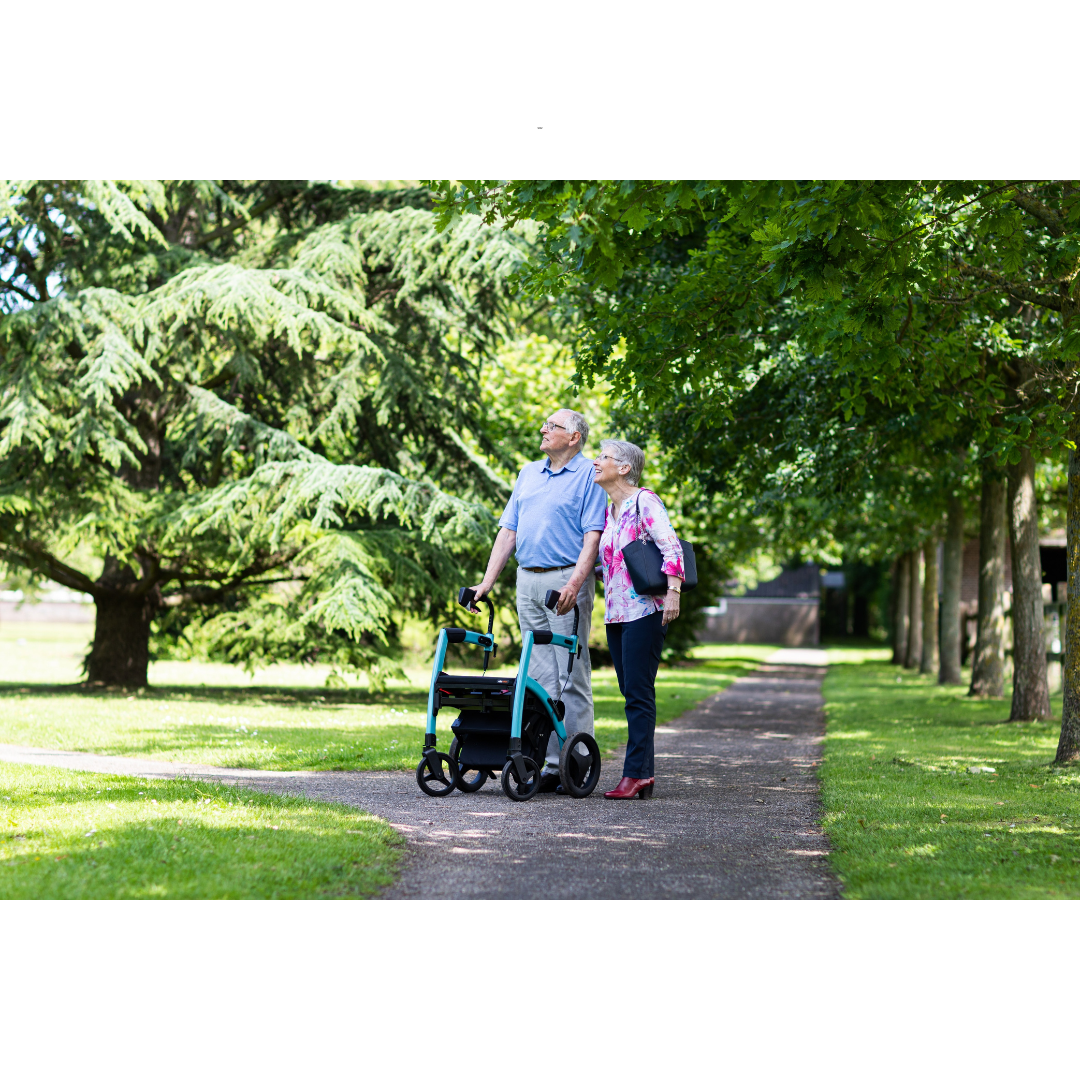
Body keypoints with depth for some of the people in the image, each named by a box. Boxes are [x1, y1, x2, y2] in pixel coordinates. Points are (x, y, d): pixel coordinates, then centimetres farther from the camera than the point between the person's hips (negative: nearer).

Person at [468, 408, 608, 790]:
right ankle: (549, 765, 8)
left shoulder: (589, 476, -1)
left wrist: (574, 582, -23)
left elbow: (593, 536, -10)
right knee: (540, 678, 6)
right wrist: (487, 582, 9)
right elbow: (508, 530, 18)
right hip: (527, 582, 7)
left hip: (566, 580, -7)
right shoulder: (529, 473, 19)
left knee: (572, 676, -6)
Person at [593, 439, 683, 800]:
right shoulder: (609, 511, 17)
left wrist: (673, 589, -26)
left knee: (639, 692, -10)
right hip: (616, 613, 8)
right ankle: (645, 774, 8)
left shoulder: (644, 500, -7)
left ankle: (636, 773, -10)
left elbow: (670, 546, -17)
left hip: (644, 609, -8)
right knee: (631, 693, 6)